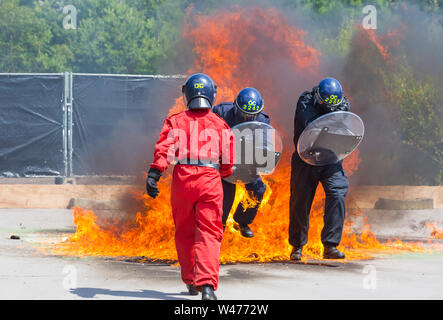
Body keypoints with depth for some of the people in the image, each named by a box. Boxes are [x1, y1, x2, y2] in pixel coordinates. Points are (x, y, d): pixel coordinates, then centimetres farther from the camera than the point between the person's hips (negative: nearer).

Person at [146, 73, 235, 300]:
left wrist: (153, 174, -13)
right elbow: (228, 163, 14)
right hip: (210, 179, -1)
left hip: (182, 179, 1)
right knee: (208, 234, -4)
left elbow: (163, 149, -5)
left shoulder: (175, 122, 10)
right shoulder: (220, 125, 13)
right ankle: (207, 285, -22)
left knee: (184, 233, 17)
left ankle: (191, 281, 26)